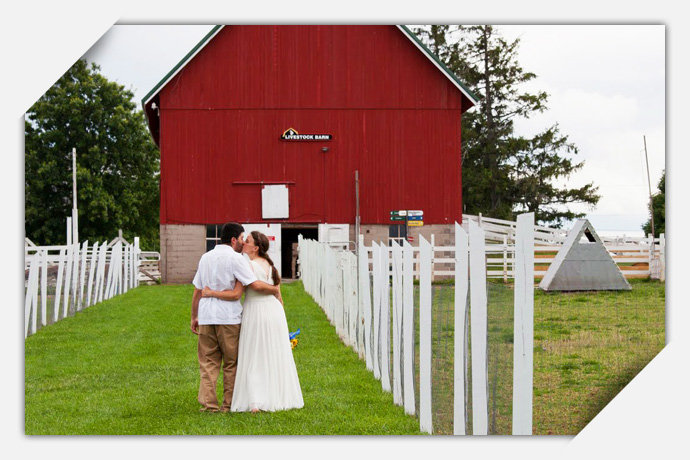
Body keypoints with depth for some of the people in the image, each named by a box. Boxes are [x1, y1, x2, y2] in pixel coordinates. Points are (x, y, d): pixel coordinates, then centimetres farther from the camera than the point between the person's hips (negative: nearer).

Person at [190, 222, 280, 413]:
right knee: (231, 363, 6)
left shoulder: (206, 257, 13)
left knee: (208, 362, 8)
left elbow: (197, 291, 15)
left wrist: (194, 317, 20)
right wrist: (275, 289, 2)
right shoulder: (236, 259, -7)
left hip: (206, 315, 5)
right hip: (228, 316, -5)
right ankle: (229, 404, 8)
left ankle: (208, 403, 3)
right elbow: (256, 285, -14)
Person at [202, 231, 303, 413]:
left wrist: (211, 292, -9)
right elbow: (279, 297, 13)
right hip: (275, 311, 6)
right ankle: (278, 397, 17)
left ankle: (255, 402, -6)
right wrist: (280, 322, 21)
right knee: (275, 358, 13)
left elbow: (235, 294, -19)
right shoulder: (271, 266, 10)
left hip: (255, 311, -6)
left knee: (253, 358, 0)